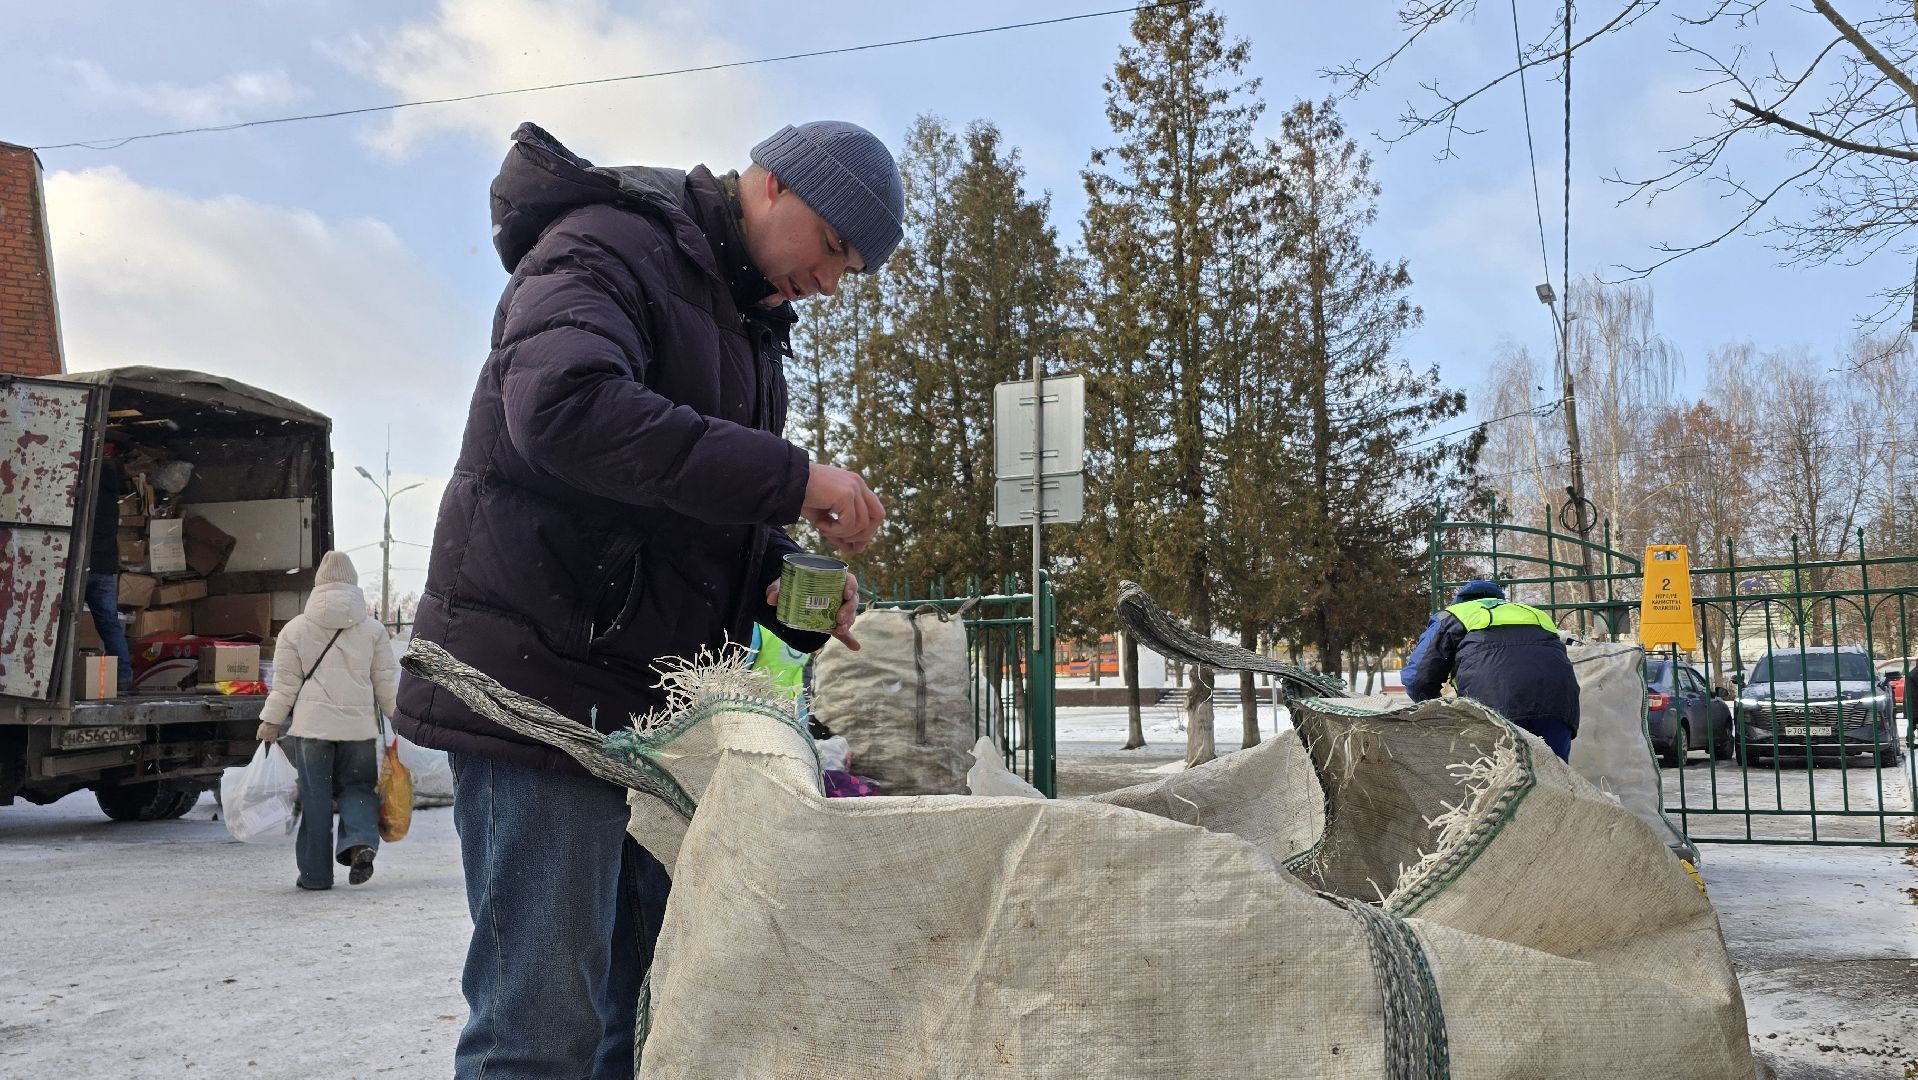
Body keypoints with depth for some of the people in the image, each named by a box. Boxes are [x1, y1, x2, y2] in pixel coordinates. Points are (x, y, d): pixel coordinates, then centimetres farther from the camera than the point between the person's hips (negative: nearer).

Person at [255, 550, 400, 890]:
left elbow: (285, 684, 3)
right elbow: (386, 683, 5)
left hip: (311, 724, 0)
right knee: (357, 785, 13)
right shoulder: (373, 628, 3)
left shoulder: (296, 628, 2)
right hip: (359, 723, 1)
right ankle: (361, 841, -14)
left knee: (314, 797, 6)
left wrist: (271, 721, 12)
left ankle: (315, 872, 10)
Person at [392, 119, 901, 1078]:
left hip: (650, 704, 9)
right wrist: (788, 478, -27)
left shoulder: (749, 328, 21)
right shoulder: (607, 246, -7)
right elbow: (563, 405, -29)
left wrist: (787, 586, 0)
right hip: (542, 681, -9)